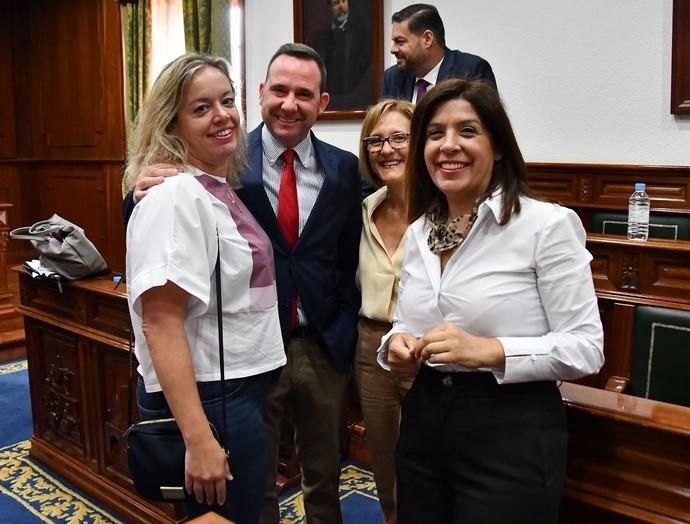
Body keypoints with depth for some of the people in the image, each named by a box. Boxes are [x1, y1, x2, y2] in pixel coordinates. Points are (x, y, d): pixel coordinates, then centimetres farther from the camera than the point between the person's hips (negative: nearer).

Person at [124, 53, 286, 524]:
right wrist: (200, 441, -27)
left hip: (241, 387, 9)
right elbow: (161, 324, -25)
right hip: (208, 399, -9)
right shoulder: (175, 195, -20)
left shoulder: (221, 188, 7)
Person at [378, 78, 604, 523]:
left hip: (512, 435, -5)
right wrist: (398, 345, -7)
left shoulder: (547, 225, -12)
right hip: (424, 423, 6)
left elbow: (585, 348, -13)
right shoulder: (419, 230, 6)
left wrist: (489, 350, -25)